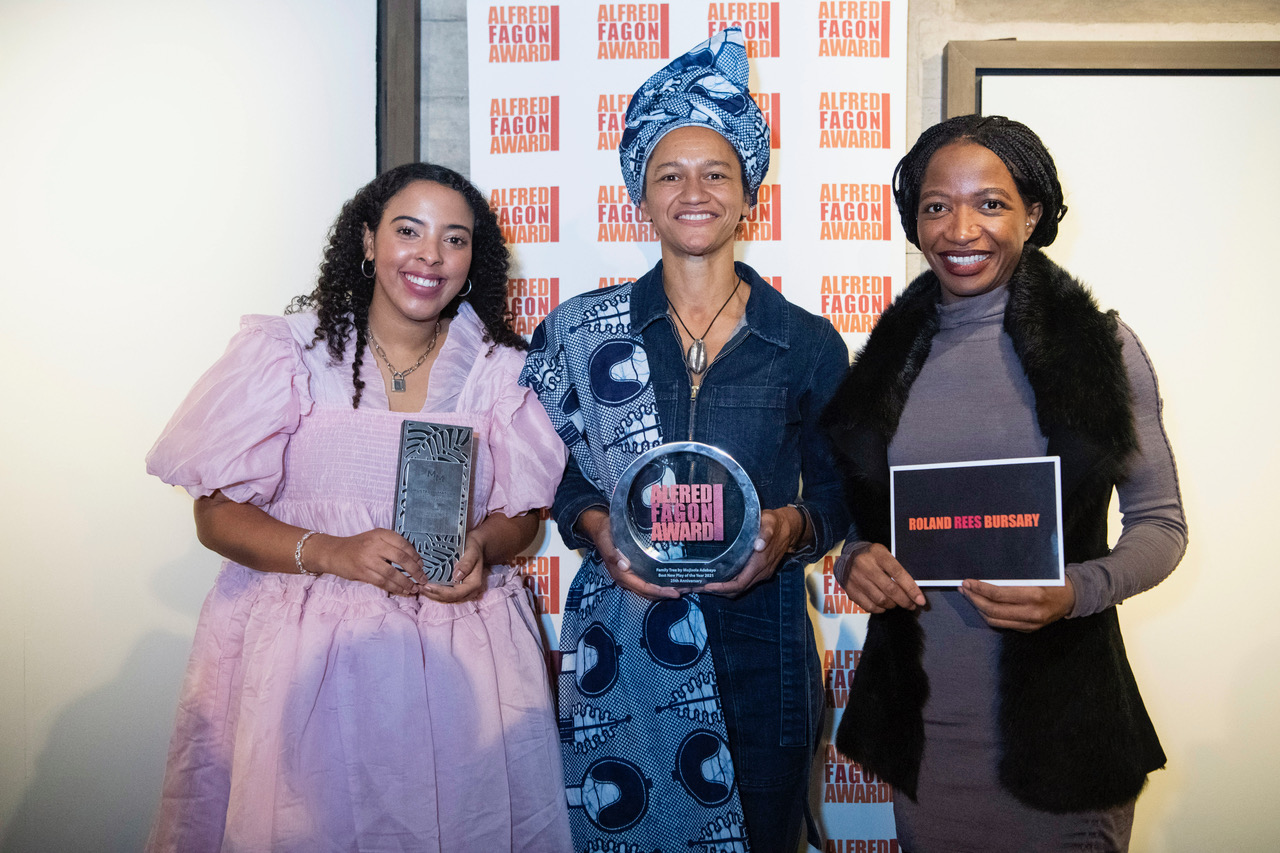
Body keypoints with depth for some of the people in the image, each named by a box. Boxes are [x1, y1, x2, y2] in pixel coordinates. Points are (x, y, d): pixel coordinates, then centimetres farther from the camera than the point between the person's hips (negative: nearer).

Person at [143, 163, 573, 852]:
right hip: (302, 635, -1)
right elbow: (218, 515, 0)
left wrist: (481, 547, -11)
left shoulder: (498, 367, 8)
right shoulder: (287, 349, 2)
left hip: (461, 637, 2)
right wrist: (330, 552, -17)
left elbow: (520, 511, 12)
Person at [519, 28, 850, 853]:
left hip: (759, 642, 1)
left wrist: (792, 527, -13)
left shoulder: (808, 342, 2)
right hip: (620, 650, 0)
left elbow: (838, 490, 7)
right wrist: (596, 524, -12)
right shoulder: (580, 331, 2)